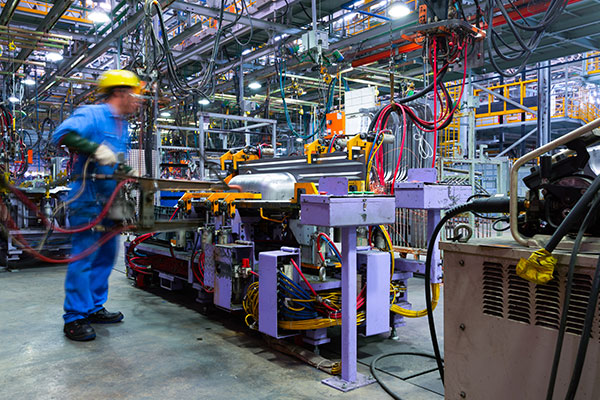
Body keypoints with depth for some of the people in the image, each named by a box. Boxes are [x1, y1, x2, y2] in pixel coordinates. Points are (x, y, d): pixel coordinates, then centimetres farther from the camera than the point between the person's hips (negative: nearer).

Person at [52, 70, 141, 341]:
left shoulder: (122, 126, 21)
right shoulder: (92, 114, -8)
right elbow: (62, 133, -22)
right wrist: (95, 149, -30)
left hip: (109, 200, 10)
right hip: (88, 198, -9)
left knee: (106, 255, 13)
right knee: (84, 255, -8)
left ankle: (94, 308, 24)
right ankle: (74, 318, 1)